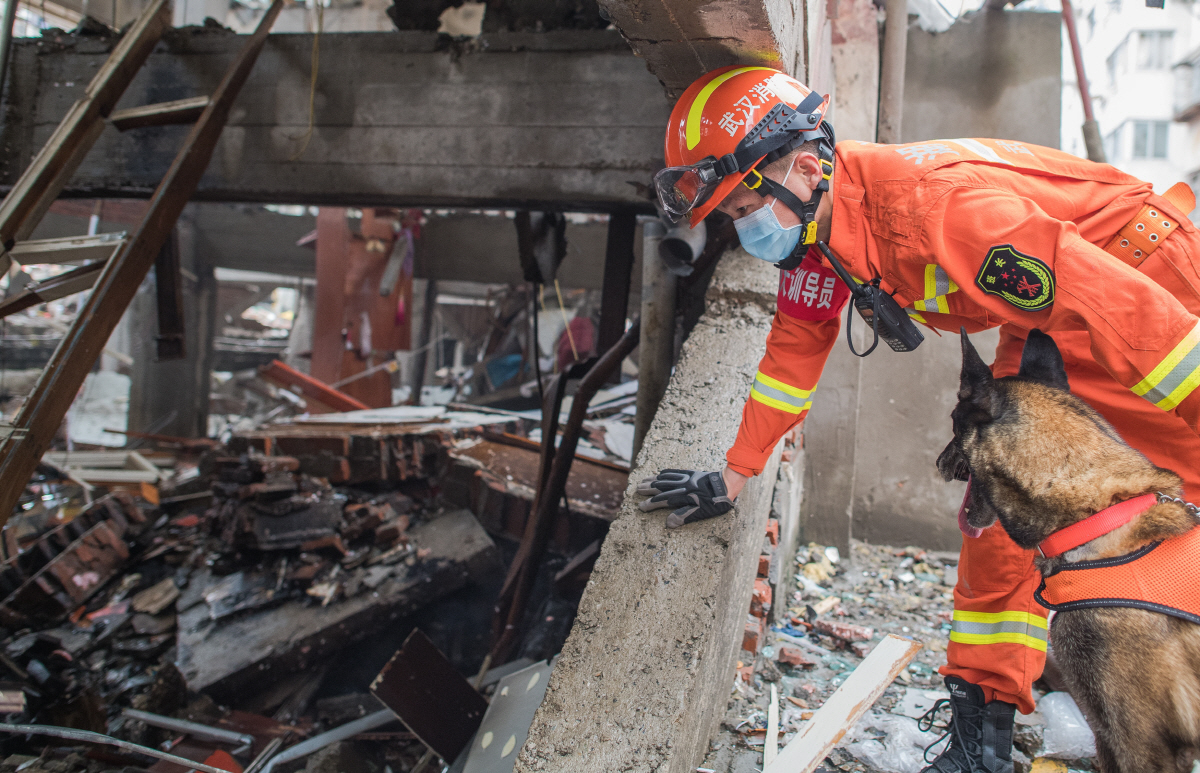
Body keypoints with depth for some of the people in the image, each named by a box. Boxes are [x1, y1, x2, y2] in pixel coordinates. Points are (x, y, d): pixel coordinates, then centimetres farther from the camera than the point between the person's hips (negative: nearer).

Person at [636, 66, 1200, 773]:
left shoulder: (935, 205, -36)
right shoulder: (817, 232, -9)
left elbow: (1125, 310, -35)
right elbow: (795, 349, 2)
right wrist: (735, 477, 3)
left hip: (1142, 279, -7)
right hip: (1042, 333, 7)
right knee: (999, 506, 3)